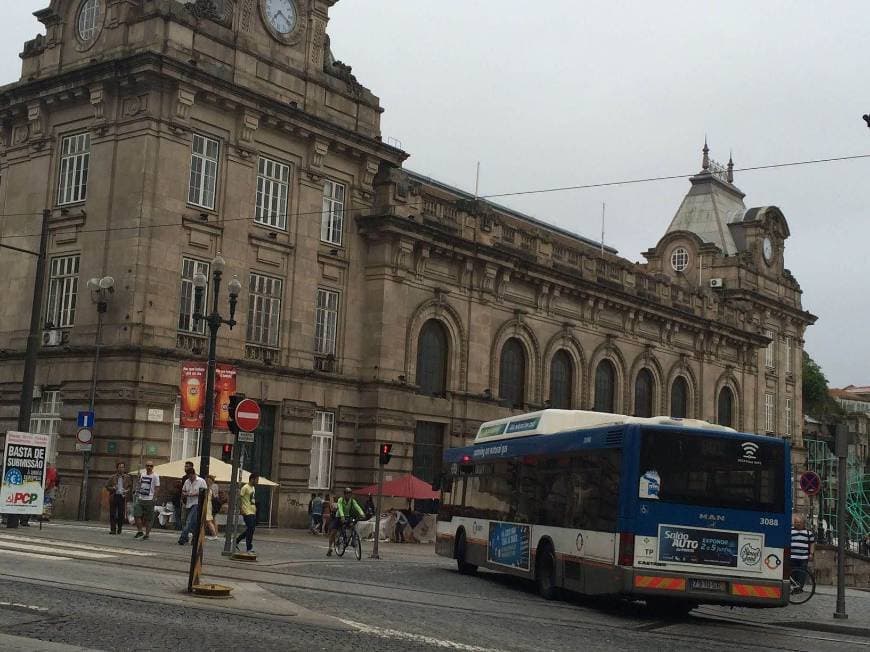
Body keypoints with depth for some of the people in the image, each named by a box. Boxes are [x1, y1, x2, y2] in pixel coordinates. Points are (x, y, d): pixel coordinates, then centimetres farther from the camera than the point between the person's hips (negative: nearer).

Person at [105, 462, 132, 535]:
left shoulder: (127, 478, 10)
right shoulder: (113, 477, 9)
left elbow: (130, 487, 15)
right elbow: (107, 486, 11)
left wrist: (127, 491, -5)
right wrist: (112, 488, -8)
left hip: (122, 497, 0)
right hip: (114, 497, 0)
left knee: (121, 514, -2)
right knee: (112, 514, -3)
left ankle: (119, 529, 9)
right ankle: (113, 529, 1)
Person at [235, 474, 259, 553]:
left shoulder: (253, 488, 16)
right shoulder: (245, 488, -12)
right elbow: (239, 498, -15)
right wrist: (241, 509, -19)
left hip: (253, 512, 9)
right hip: (247, 513, -9)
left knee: (250, 530, 12)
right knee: (250, 530, -8)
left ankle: (236, 541, 26)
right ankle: (249, 548, -1)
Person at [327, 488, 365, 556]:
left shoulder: (352, 501, -11)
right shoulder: (340, 500, -19)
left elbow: (357, 507, -27)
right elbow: (340, 508, -35)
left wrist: (362, 514, -47)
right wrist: (342, 516, -53)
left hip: (347, 517, 3)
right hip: (339, 517, -3)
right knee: (333, 532, -11)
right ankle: (330, 548, -1)